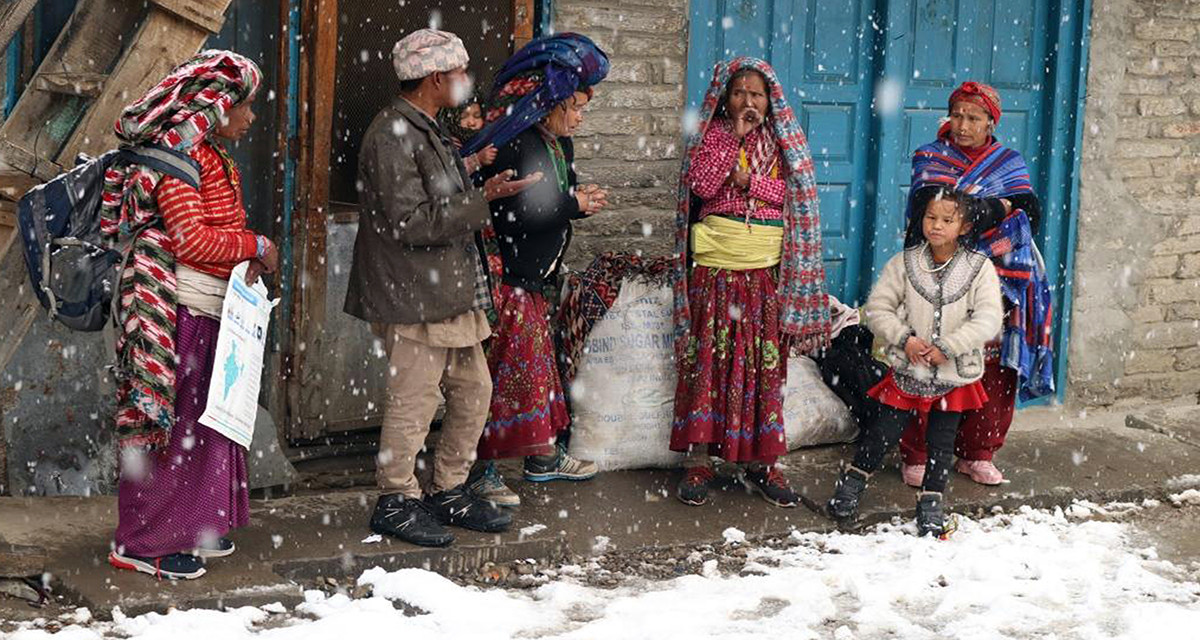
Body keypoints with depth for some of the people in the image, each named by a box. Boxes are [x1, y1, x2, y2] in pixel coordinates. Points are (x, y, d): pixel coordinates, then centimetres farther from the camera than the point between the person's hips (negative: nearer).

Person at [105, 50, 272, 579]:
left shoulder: (212, 154, 18)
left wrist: (245, 259, 1)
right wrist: (254, 247, -9)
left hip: (211, 308, 10)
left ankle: (191, 525, 23)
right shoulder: (176, 150, -13)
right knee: (168, 420, -6)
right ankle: (142, 544, 0)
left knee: (205, 417, 13)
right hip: (179, 311, -10)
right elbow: (190, 236, -19)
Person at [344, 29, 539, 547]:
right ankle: (396, 502, 12)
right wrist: (483, 200, -18)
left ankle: (449, 493, 26)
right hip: (413, 297, -10)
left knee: (473, 392, 13)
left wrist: (479, 188, 7)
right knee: (413, 403, -2)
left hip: (452, 294, 10)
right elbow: (410, 222, -22)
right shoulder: (392, 135, -16)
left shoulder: (428, 131, 18)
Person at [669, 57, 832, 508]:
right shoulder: (713, 135, 6)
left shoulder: (782, 141, 12)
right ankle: (698, 459, 0)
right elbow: (701, 184, -10)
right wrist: (735, 137, -11)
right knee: (709, 357, -4)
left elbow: (796, 194, 1)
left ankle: (761, 462, 7)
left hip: (767, 268, 2)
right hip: (715, 265, -2)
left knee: (765, 363, 1)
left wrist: (751, 181, -10)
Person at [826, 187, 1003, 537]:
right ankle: (853, 482, 26)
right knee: (884, 431, 5)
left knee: (942, 441, 9)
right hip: (908, 368, 0)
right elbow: (878, 307, -2)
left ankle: (930, 502, 23)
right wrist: (904, 338, -15)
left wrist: (947, 347, -19)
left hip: (955, 374, 0)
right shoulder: (905, 263, -3)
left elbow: (988, 319, -14)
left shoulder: (980, 268, -7)